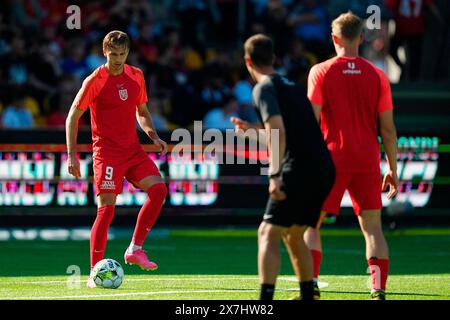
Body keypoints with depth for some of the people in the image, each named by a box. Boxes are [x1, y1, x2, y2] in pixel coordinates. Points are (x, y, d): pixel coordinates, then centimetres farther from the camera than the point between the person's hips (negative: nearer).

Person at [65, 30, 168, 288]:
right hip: (107, 152, -6)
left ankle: (135, 249, -2)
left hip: (133, 150, 6)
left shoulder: (136, 76, 9)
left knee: (158, 188, -13)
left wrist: (154, 136, 5)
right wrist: (72, 155, -10)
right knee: (107, 209, -12)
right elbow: (73, 116, -3)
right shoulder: (95, 81, -7)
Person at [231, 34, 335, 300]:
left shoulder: (265, 88, -3)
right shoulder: (290, 85, 22)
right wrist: (255, 129, 44)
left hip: (299, 169, -8)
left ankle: (266, 300, -19)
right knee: (295, 235, 21)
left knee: (268, 234, -8)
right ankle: (308, 296, 22)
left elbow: (278, 132, -17)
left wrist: (274, 175, -21)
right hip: (325, 169, 8)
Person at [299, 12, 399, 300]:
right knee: (373, 228, 5)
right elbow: (388, 129, 4)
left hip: (332, 159, -2)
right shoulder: (377, 76, 4)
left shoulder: (321, 72, -2)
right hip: (368, 162, 2)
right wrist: (393, 169, 11)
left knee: (311, 224, 6)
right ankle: (379, 292, -5)